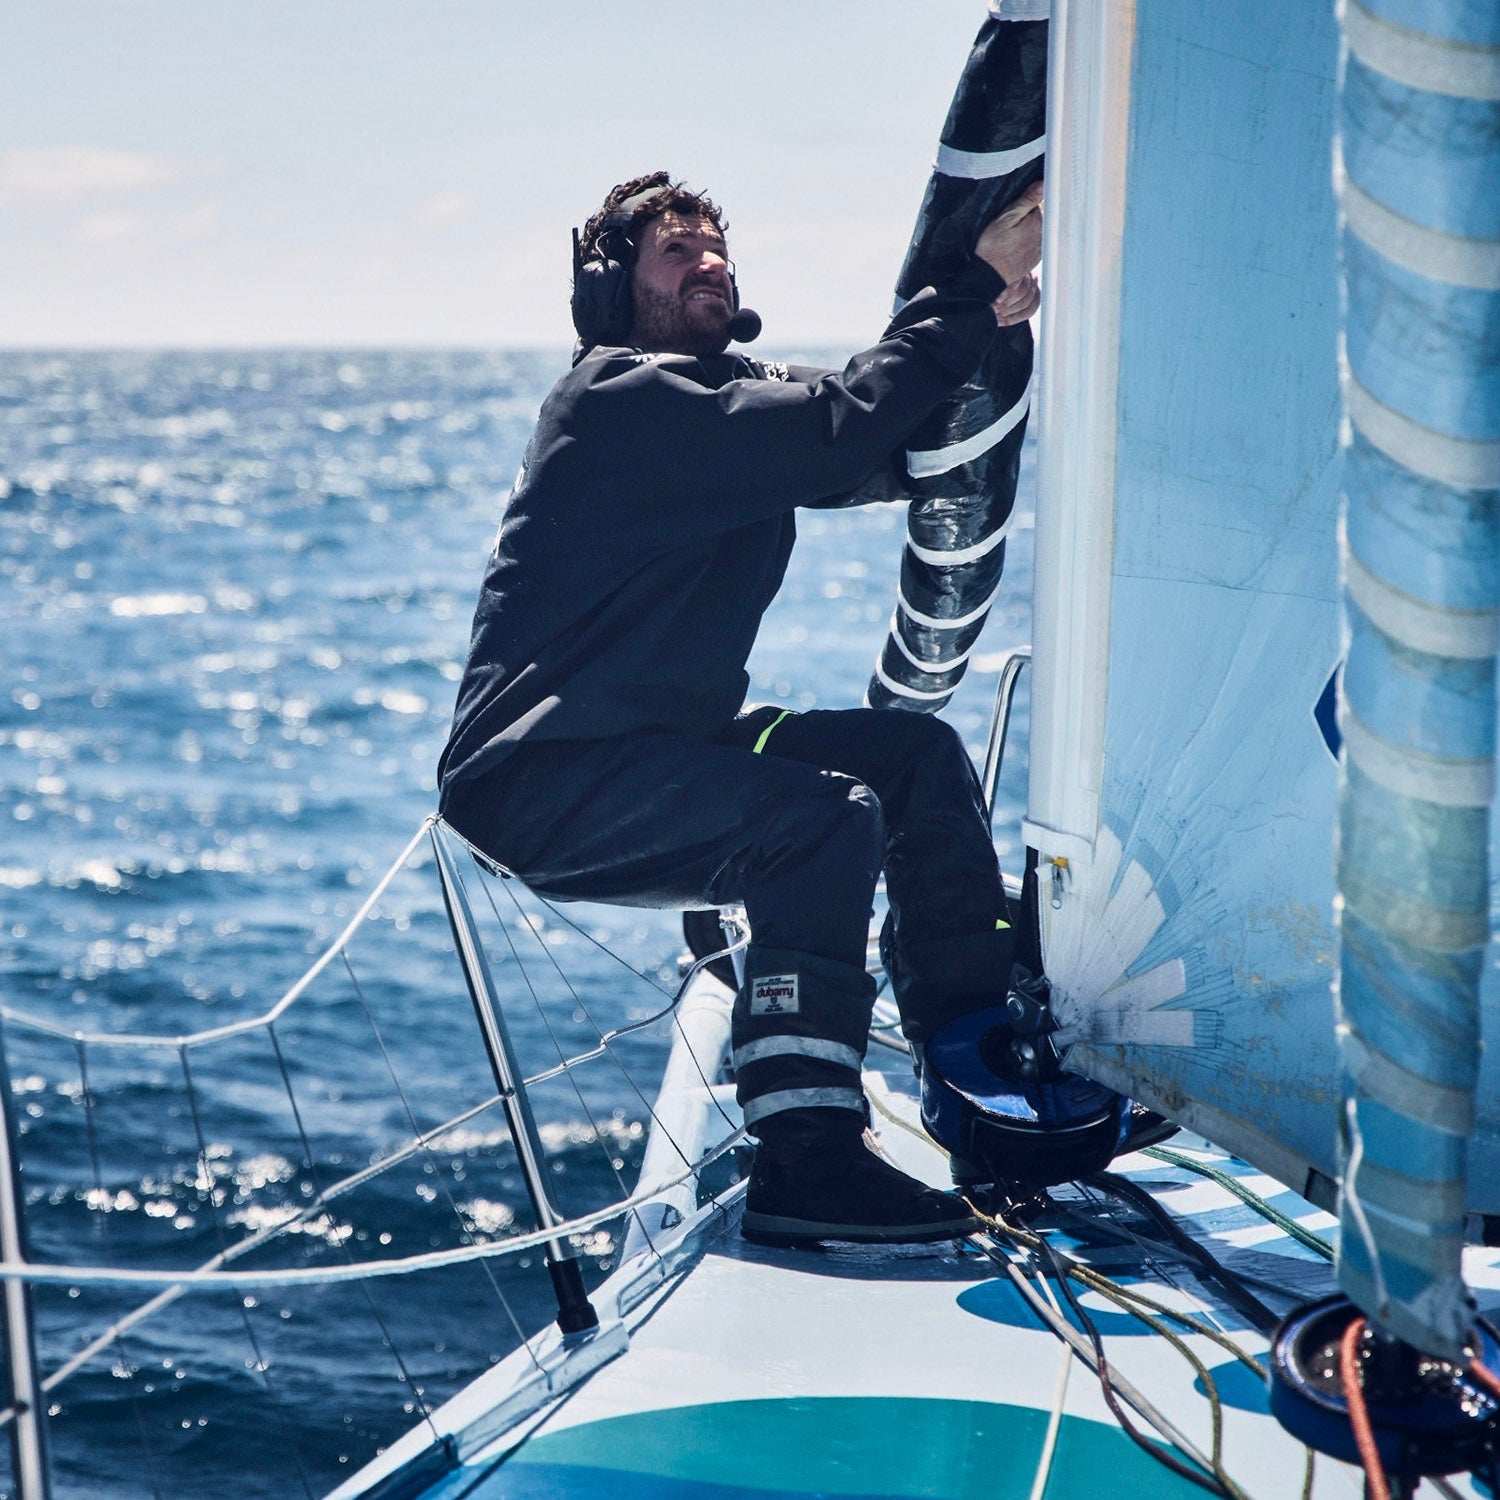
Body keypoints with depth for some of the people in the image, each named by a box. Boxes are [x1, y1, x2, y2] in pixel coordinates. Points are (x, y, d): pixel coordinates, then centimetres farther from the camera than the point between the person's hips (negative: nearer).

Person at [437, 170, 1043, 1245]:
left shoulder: (739, 402, 16)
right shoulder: (624, 398, -14)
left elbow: (890, 458, 4)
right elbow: (839, 431, -24)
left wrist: (982, 324, -10)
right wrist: (974, 292, -18)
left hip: (660, 745, 10)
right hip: (539, 782, -10)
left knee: (918, 751, 5)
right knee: (826, 817, -28)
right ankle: (807, 1164, -27)